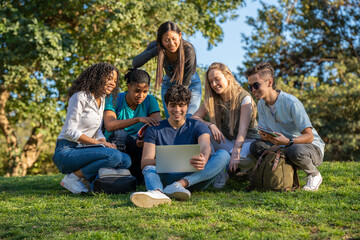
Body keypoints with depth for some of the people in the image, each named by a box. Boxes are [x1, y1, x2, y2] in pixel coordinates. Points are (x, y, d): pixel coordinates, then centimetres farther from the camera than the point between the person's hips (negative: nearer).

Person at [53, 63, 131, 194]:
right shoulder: (80, 97, -11)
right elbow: (70, 131, -16)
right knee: (114, 156, -28)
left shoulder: (101, 99, 15)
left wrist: (105, 143, -5)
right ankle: (72, 178, -14)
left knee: (126, 160, -10)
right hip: (67, 152, -8)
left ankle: (88, 178, 0)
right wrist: (99, 143, -18)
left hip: (83, 150, 8)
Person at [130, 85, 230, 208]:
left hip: (194, 176, 1)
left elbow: (205, 147, -11)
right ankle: (157, 193, -67)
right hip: (166, 177, 0)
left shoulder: (198, 126, 11)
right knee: (149, 169, -30)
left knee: (224, 155, -22)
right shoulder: (155, 130, 11)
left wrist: (203, 159, -38)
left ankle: (181, 184, -40)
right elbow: (145, 162, -2)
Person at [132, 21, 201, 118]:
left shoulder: (188, 49, -31)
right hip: (168, 84, 3)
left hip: (191, 84, -3)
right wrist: (157, 50, -42)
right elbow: (135, 64, -31)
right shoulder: (156, 46, -23)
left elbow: (185, 82, -22)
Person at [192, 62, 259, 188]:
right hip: (226, 142, 4)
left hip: (247, 140, -4)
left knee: (244, 158, -39)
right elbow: (193, 118, -6)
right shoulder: (212, 100, 3)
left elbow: (243, 129, -24)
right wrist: (210, 125, -27)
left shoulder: (244, 98, -12)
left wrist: (236, 151, -39)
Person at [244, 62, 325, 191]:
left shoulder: (291, 103, -22)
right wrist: (264, 135, -26)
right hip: (285, 146, 6)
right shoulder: (261, 104, 0)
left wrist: (288, 141, -42)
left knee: (295, 151, -40)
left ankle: (314, 175, -7)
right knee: (256, 147, -18)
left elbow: (309, 136, -23)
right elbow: (263, 133, 1)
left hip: (312, 147, -5)